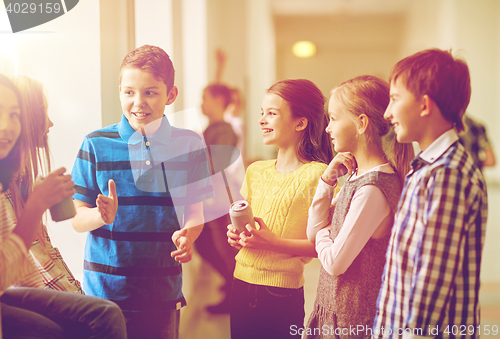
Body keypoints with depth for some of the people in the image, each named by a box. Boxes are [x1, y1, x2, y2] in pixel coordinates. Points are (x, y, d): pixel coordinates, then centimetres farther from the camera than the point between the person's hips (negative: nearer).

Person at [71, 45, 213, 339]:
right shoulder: (96, 145, -2)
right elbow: (77, 218, -1)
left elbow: (195, 212, 6)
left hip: (163, 291, 1)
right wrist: (102, 216, -23)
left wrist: (188, 235, -15)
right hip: (105, 289, -1)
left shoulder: (189, 145, 2)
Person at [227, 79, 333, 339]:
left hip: (283, 296, -6)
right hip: (241, 286, 6)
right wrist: (235, 235, 1)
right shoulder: (255, 171, 11)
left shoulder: (316, 175, -10)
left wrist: (274, 243, -22)